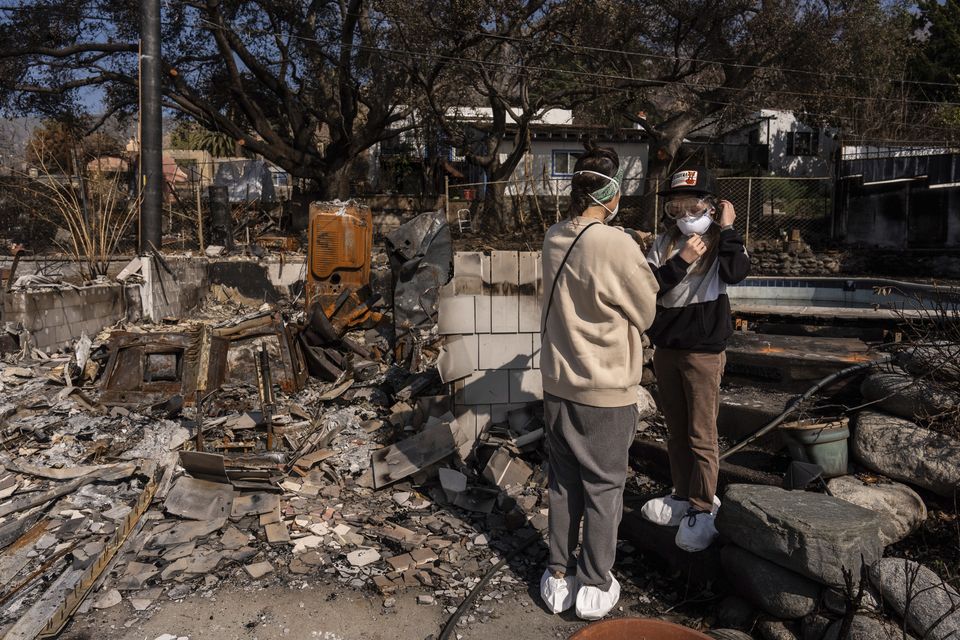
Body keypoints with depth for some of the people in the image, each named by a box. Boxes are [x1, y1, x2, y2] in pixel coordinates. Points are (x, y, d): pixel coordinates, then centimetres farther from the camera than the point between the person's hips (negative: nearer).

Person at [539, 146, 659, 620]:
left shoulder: (553, 239, -1)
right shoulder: (618, 247, -20)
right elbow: (646, 313, -7)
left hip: (557, 384, 6)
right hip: (606, 390, -5)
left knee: (562, 483, 17)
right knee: (603, 488, 11)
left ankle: (559, 575, 30)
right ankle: (595, 586, 24)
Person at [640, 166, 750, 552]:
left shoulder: (722, 242, -6)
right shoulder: (665, 243, 3)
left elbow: (736, 273, -26)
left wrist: (727, 230, -20)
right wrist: (681, 261, -18)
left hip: (704, 350, -4)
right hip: (666, 348, 5)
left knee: (701, 435, 2)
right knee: (676, 430, 16)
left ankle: (702, 509, 16)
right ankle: (683, 495, 32)